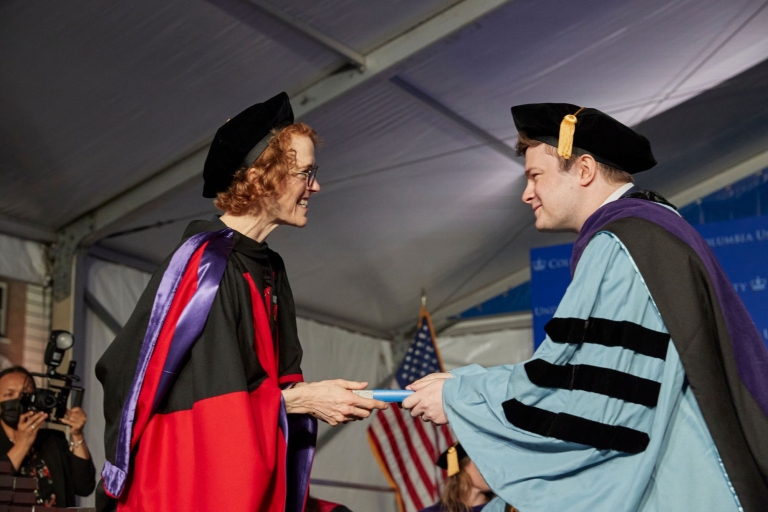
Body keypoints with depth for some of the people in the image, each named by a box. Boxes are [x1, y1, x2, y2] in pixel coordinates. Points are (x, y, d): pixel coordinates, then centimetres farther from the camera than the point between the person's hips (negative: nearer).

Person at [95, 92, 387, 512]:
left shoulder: (269, 268, 10)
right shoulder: (205, 262, -17)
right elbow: (194, 392, -22)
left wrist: (316, 398, -4)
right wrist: (302, 399, -17)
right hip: (190, 478, -8)